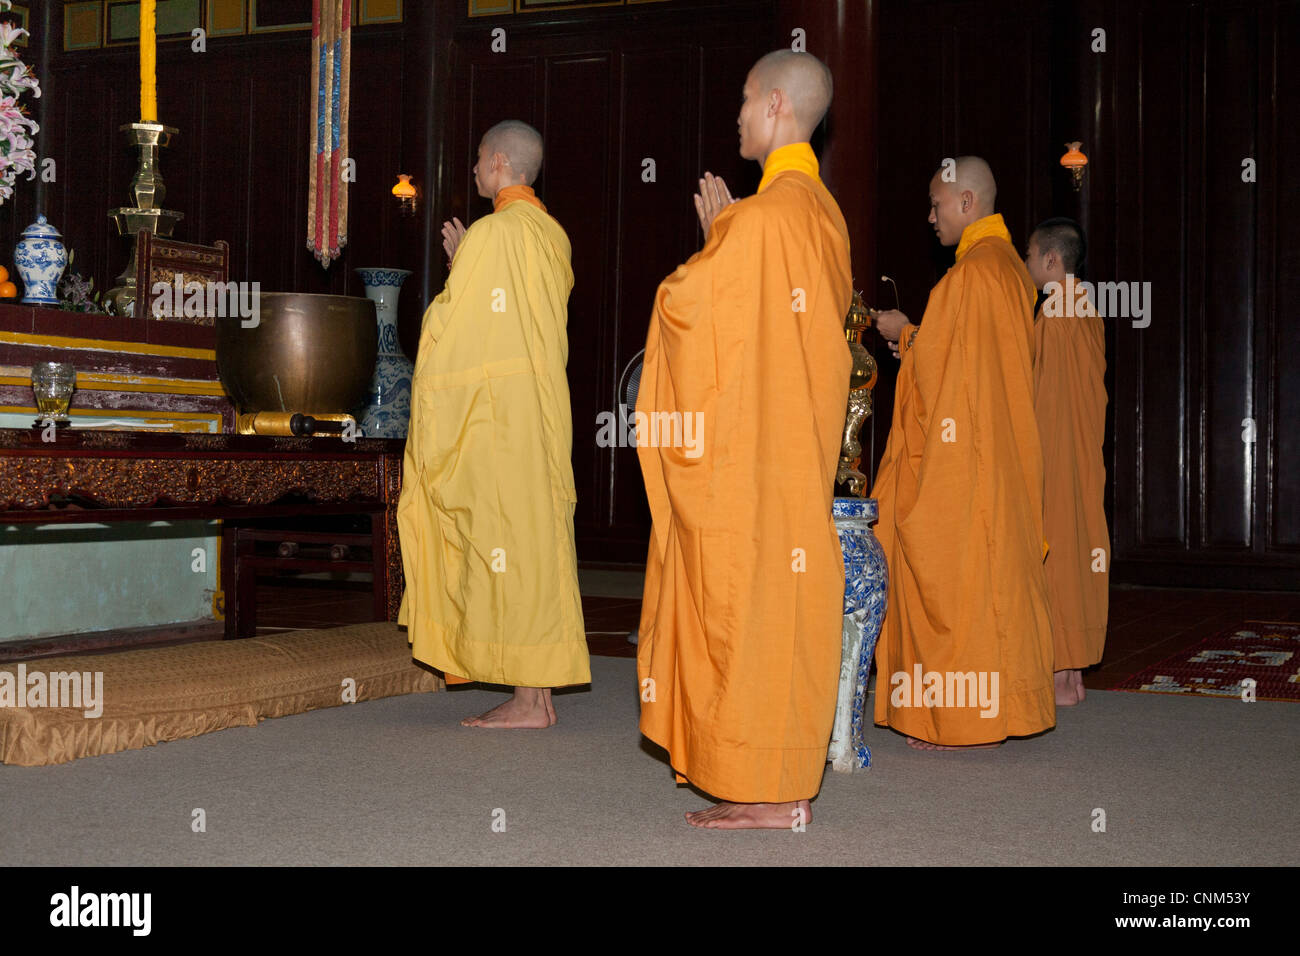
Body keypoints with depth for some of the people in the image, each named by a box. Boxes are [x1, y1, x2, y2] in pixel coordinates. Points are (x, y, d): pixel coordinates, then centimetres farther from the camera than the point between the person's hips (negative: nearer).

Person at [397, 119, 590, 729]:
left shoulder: (492, 233, -12)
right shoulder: (554, 236, 14)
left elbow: (451, 330, -13)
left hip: (497, 418, -9)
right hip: (543, 417, 9)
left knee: (510, 546, -6)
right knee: (535, 546, 9)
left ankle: (528, 702, -3)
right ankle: (538, 694, 13)